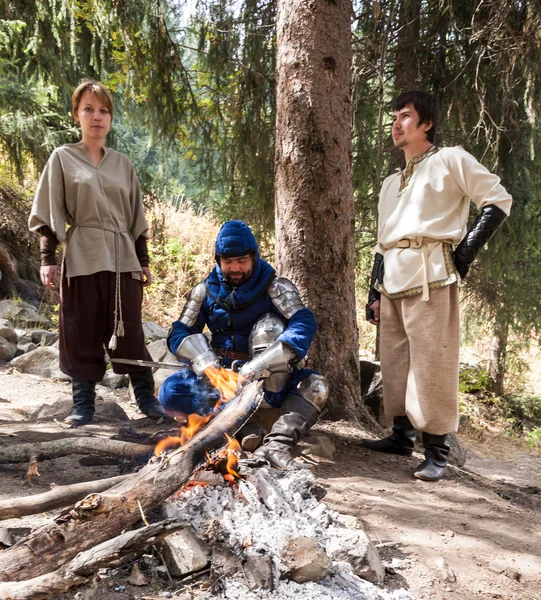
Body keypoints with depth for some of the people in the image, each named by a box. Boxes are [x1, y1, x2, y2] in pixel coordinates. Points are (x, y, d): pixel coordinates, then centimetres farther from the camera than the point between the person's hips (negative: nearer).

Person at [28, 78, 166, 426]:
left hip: (122, 259, 2)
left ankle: (147, 397, 12)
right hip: (82, 259, -2)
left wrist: (144, 261, 11)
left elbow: (137, 218, 15)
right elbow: (48, 215, 2)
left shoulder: (123, 164, 14)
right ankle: (83, 404, 11)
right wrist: (47, 259, -6)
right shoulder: (63, 158, 5)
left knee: (129, 331, 3)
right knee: (82, 333, 1)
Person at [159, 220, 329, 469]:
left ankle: (276, 444, -40)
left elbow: (305, 324, -22)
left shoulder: (274, 287, -5)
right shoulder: (206, 291, 4)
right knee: (171, 392, -25)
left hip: (268, 380, -2)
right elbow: (179, 334, 0)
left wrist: (261, 364, -35)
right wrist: (208, 365, -22)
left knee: (314, 385, -29)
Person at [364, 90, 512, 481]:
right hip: (392, 279, 7)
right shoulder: (391, 184, 24)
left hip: (430, 274, -7)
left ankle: (436, 451, -2)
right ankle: (402, 435, 19)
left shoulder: (451, 161, 4)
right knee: (394, 360, 8)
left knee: (431, 362, -8)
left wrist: (466, 253, -9)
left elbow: (498, 201, -3)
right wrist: (374, 293, 16)